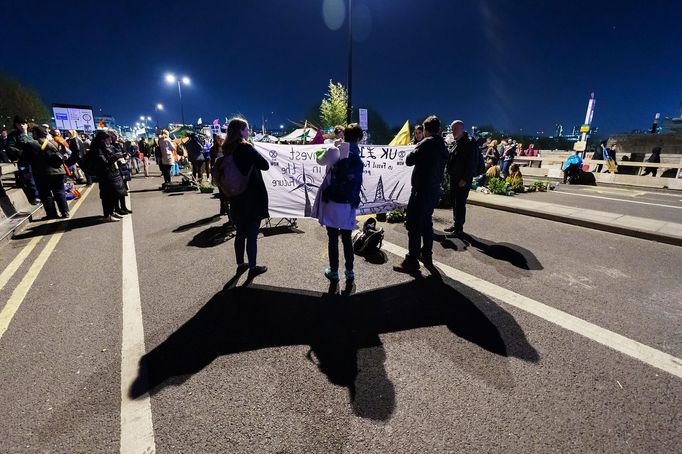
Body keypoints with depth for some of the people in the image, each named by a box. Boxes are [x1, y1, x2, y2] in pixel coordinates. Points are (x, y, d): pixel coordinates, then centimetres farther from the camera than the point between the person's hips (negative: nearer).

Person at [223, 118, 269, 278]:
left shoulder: (227, 149, 6)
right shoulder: (246, 148, -16)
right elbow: (265, 165, -12)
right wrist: (254, 157, 1)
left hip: (236, 198, 7)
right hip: (252, 198, -7)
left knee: (240, 233, 17)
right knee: (252, 235, 3)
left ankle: (240, 264, 28)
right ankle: (253, 267, 13)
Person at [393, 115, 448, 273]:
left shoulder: (427, 143, -13)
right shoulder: (442, 145, 12)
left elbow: (409, 160, -14)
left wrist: (414, 152, 5)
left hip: (421, 190, -9)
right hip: (434, 189, 9)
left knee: (414, 226, -5)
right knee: (426, 222, 18)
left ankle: (412, 261, -1)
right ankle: (426, 256, 27)